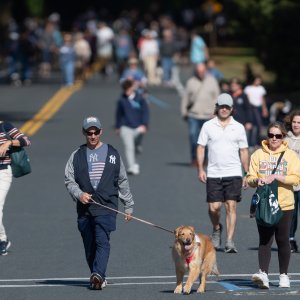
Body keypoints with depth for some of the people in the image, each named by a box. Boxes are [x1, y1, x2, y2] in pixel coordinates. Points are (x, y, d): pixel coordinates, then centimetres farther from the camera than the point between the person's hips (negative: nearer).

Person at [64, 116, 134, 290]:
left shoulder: (112, 154, 12)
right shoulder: (77, 155, 11)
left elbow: (123, 181, 16)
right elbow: (69, 180, 9)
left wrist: (129, 206, 15)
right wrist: (79, 194, -11)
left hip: (106, 207, -2)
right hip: (84, 208, 2)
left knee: (102, 242, -19)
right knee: (89, 246, 5)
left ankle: (98, 275, -30)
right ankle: (99, 279, 18)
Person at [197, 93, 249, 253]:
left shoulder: (238, 128, 7)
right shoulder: (208, 126, 4)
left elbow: (243, 151, 10)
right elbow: (201, 147, 6)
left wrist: (247, 174, 6)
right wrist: (200, 169, -4)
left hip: (233, 174, 0)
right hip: (213, 174, 0)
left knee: (231, 206, -7)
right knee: (214, 207, -4)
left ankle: (229, 242, -6)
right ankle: (216, 229, 28)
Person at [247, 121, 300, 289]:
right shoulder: (258, 155, 8)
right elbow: (250, 178, 6)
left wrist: (275, 177, -17)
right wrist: (257, 180, -16)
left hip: (285, 205, 0)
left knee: (283, 240, 6)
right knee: (265, 240, -8)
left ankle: (284, 275, 18)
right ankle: (263, 274, -18)